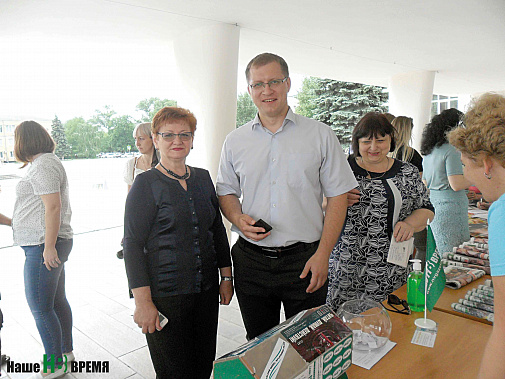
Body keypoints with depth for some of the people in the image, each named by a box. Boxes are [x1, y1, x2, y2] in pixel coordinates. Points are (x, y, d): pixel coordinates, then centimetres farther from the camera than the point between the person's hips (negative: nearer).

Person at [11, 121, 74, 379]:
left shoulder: (42, 165, -15)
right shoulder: (47, 162, 17)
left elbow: (53, 206, -23)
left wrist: (49, 246, -23)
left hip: (42, 246, -10)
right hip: (48, 244, 10)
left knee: (40, 307, -1)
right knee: (57, 301, 18)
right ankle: (66, 351, 31)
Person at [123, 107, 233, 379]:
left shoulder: (203, 178, 7)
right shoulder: (146, 184, -9)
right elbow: (133, 245, -11)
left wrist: (227, 277, 10)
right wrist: (143, 302, -15)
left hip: (206, 290, 5)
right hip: (164, 295, -5)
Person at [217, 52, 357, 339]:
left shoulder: (321, 135, -1)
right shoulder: (235, 141, 7)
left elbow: (337, 196, -2)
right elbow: (226, 191, 14)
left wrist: (322, 254, -10)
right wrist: (238, 219, -8)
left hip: (305, 260, -2)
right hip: (251, 260, 3)